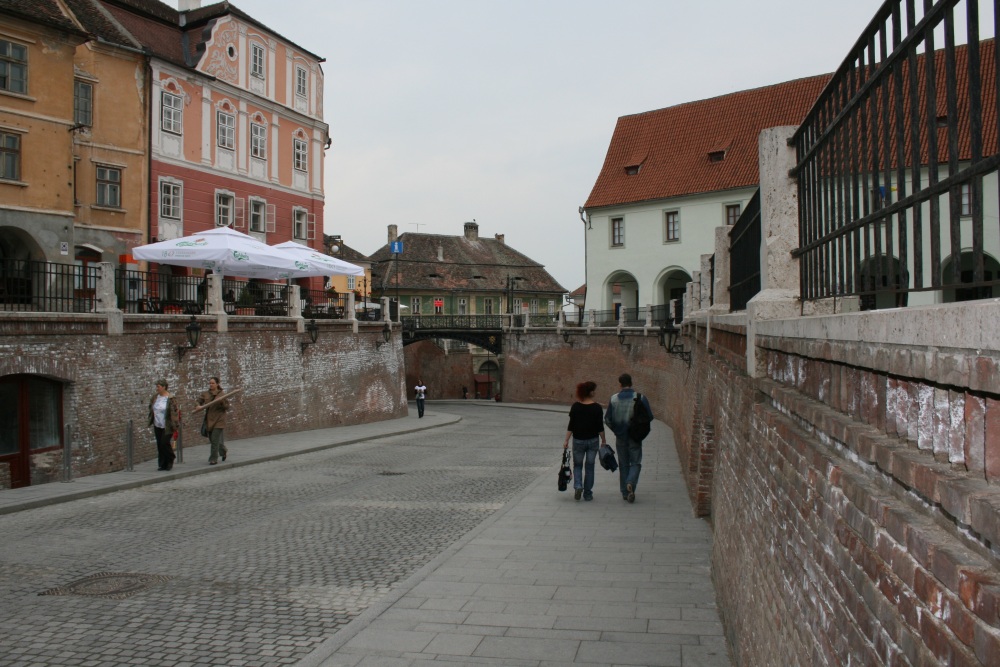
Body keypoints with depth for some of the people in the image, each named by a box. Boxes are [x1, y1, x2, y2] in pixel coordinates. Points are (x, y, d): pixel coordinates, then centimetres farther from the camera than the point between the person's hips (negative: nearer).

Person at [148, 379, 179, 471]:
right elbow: (151, 409, 19)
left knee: (165, 443, -10)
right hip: (157, 426, 7)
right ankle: (163, 464, 16)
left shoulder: (170, 398, -13)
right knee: (159, 445, 7)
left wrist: (175, 425, -16)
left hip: (167, 427, -7)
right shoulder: (155, 397, 6)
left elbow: (174, 412, -14)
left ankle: (170, 460, 14)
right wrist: (151, 420, 15)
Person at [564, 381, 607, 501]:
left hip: (578, 440, 1)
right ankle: (587, 493, 14)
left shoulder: (575, 406, -7)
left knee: (577, 465, 16)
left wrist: (566, 440, 0)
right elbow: (600, 427, -6)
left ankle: (578, 486, -7)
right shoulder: (597, 407, -9)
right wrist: (604, 441, 5)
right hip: (593, 440, 0)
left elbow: (571, 425, -7)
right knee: (589, 467, 11)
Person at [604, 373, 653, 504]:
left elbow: (607, 419, -2)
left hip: (620, 437, 2)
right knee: (635, 463, 8)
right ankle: (631, 483, -18)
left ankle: (625, 492, 15)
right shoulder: (640, 398, -9)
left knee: (623, 464, 13)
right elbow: (649, 416, -6)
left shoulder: (614, 399, -5)